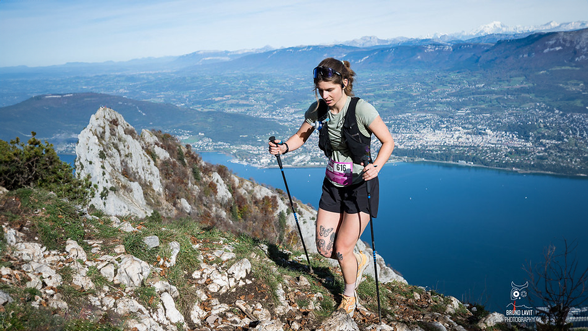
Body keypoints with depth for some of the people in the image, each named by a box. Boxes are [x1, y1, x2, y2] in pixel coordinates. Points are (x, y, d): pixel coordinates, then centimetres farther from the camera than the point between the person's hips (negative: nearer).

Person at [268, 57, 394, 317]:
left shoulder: (361, 109, -20)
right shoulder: (317, 109, -6)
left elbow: (388, 142, -13)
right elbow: (301, 136, 7)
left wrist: (376, 166, -31)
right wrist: (284, 147, -14)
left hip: (360, 185, -5)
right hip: (332, 184, 5)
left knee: (342, 250, -4)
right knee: (324, 249, 6)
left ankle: (349, 297, 28)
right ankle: (359, 260, 40)